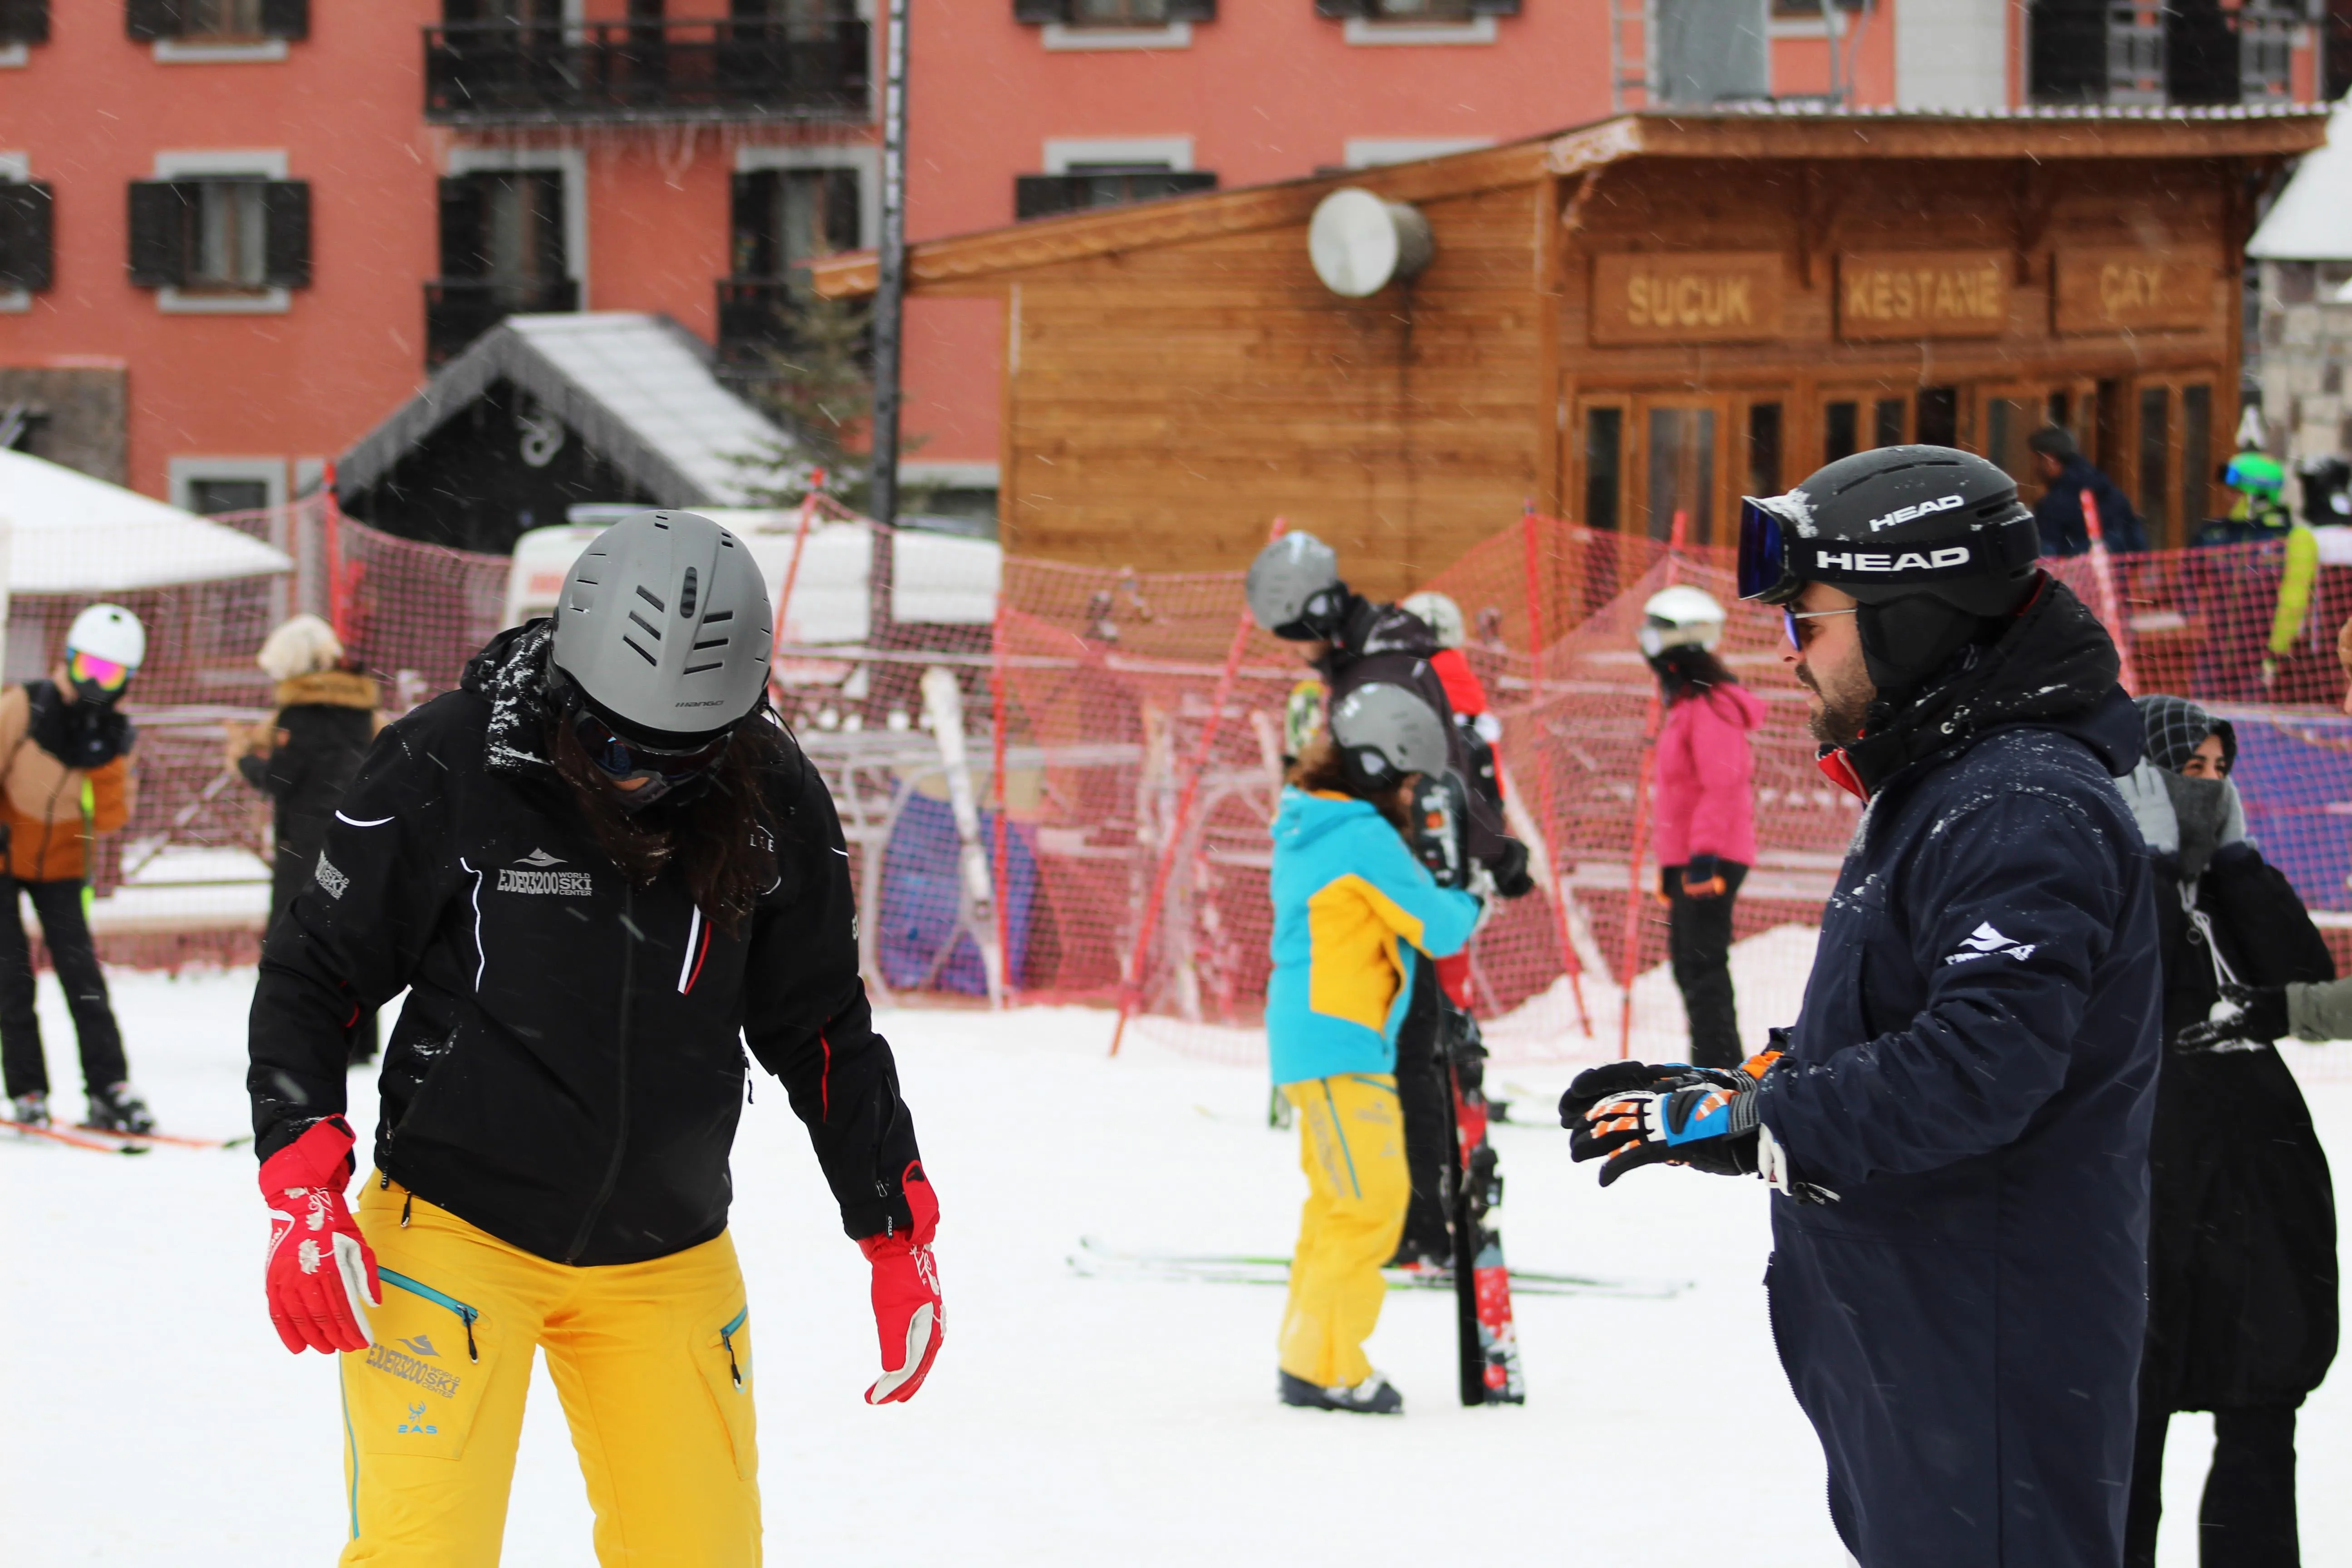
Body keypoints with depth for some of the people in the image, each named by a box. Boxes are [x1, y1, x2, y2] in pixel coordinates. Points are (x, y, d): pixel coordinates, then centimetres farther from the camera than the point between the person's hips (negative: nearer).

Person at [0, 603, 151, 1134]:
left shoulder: (115, 734, -4)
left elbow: (109, 820, -8)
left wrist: (108, 761, -20)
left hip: (62, 863, 3)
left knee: (81, 970, -5)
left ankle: (109, 1090, -4)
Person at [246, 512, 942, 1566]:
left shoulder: (773, 806, -4)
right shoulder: (448, 769, -13)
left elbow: (823, 1029, 11)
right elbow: (311, 976, -3)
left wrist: (899, 1239, 9)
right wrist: (304, 1196, -14)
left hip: (668, 1261, 4)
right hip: (456, 1232, -3)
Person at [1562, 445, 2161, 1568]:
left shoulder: (2028, 812, -20)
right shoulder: (1928, 794, 16)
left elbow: (1977, 1068, -30)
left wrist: (1751, 1123, -24)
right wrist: (1733, 1092, 9)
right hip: (1901, 1342, 11)